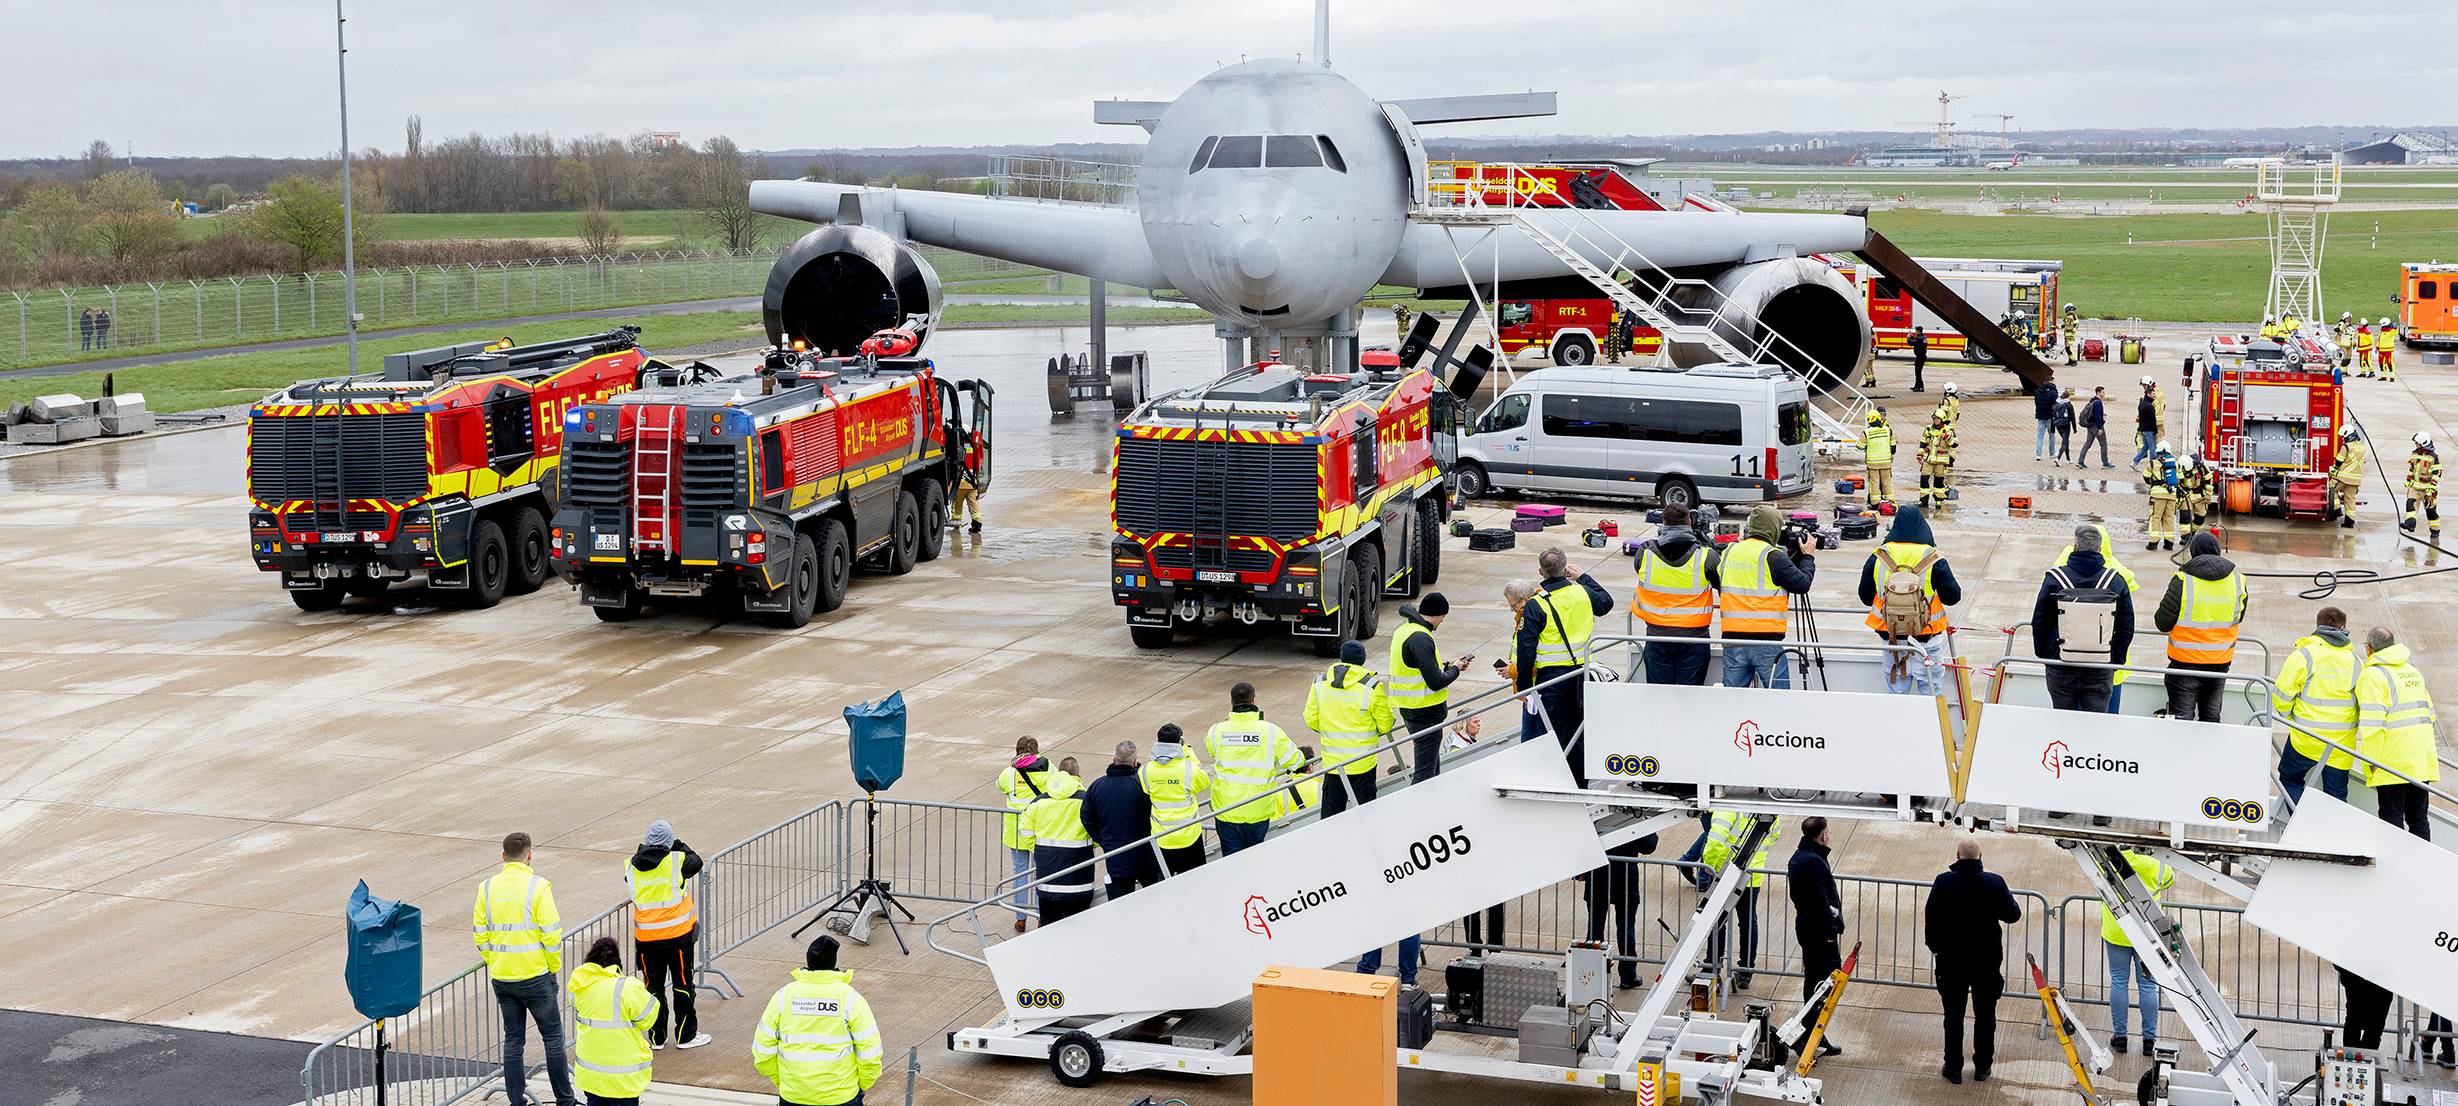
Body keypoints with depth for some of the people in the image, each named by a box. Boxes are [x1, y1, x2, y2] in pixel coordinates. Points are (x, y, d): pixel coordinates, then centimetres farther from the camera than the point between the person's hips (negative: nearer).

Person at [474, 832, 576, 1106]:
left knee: (513, 1040, 12)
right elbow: (551, 934, -14)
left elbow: (480, 934, 3)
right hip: (535, 975, -4)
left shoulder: (487, 887, 1)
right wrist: (554, 967, 0)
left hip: (501, 978, 4)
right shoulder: (537, 886, -12)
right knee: (552, 1036, 7)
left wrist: (494, 963, 15)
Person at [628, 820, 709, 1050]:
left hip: (646, 937, 3)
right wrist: (678, 845, 16)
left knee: (654, 986, 13)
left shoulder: (633, 865, -3)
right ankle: (686, 1036, 17)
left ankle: (656, 1038, 19)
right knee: (683, 984, 10)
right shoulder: (676, 860, -12)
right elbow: (696, 862, 6)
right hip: (677, 934, -3)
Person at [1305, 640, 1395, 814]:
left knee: (1332, 807, 14)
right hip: (1362, 760, -3)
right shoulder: (1373, 686, -12)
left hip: (1332, 760, 3)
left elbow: (1311, 720, 2)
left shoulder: (1319, 683, -2)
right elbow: (1385, 726, -7)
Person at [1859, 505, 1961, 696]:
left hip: (1890, 636, 2)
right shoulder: (1935, 561, -13)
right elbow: (1953, 597, -5)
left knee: (1896, 690, 13)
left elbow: (1866, 598, 3)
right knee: (1930, 689, 10)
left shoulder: (1877, 558, -6)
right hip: (1927, 637, -2)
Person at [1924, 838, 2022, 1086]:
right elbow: (2013, 915, -2)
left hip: (1951, 959, 0)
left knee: (1953, 1016, 9)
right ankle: (1982, 1067, 20)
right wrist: (2008, 898, 19)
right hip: (1986, 960, 1)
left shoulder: (1944, 882, -12)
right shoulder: (1995, 883, -11)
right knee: (1985, 1015, 14)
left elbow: (1930, 916, -6)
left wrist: (1933, 945, 10)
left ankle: (1953, 1068, 12)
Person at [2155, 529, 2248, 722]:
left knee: (2181, 716, 3)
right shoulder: (2237, 580, -2)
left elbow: (2163, 623, -11)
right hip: (2221, 663, 4)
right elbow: (2238, 618, 12)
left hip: (2186, 661, -4)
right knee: (2211, 715, 16)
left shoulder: (2182, 581, -16)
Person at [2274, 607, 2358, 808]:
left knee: (2290, 780, 15)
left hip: (2306, 739, -3)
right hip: (2341, 744, 3)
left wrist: (2289, 717, 10)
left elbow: (2282, 695, -8)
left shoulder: (2303, 655, -8)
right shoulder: (2354, 661, 4)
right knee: (2336, 794, 12)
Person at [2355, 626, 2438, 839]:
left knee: (2392, 819, -2)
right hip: (2422, 760, 7)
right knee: (2419, 817, 11)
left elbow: (2372, 723, -17)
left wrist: (2371, 760, -14)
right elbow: (2429, 713, 22)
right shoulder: (2413, 672, 18)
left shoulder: (2372, 675, -9)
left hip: (2392, 763, -7)